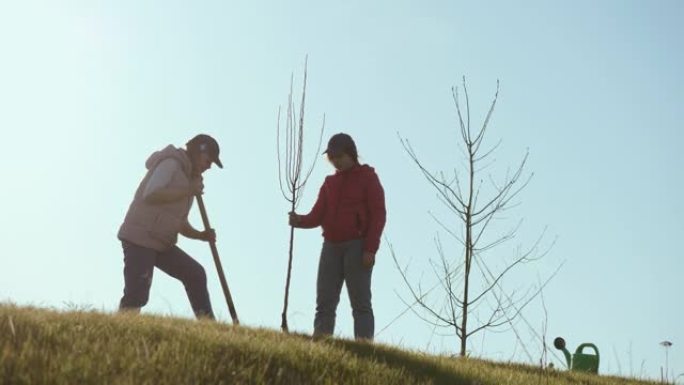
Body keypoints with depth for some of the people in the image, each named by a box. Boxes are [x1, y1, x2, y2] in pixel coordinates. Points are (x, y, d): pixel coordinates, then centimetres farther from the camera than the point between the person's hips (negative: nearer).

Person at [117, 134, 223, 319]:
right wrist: (188, 190, -17)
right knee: (137, 294, -16)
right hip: (139, 238, -9)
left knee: (195, 274, 1)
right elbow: (151, 194, -23)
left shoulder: (188, 177, 21)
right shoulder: (171, 163, -6)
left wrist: (200, 235, 4)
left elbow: (180, 222, 22)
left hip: (162, 243, 9)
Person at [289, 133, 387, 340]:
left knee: (360, 303, -7)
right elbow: (318, 216, 11)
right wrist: (300, 220, -12)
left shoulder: (368, 177, 3)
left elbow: (378, 214, -5)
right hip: (331, 246, 6)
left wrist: (370, 249, -15)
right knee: (324, 302, 1)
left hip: (357, 246, -6)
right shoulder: (329, 183, 19)